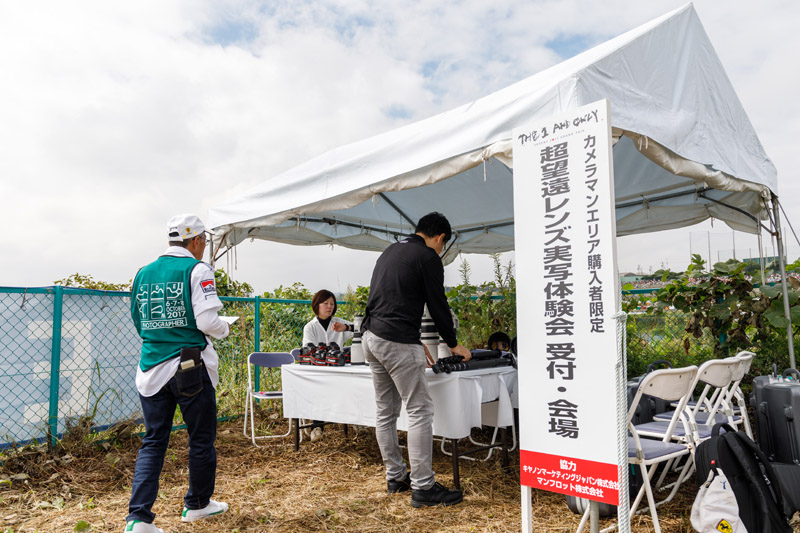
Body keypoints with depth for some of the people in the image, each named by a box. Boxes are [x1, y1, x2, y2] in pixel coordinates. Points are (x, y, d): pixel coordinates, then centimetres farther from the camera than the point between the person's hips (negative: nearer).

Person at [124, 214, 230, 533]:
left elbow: (138, 322, 16)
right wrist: (224, 329, 4)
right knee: (201, 440, 12)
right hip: (191, 368, -5)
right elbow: (207, 321, -17)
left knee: (152, 443, 12)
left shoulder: (144, 273, 10)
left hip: (152, 369, 5)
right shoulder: (197, 270, -9)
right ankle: (197, 504, 28)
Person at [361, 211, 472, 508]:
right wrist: (453, 344, 13)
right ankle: (423, 487, 2)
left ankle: (395, 477, 26)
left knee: (385, 411, 15)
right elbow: (438, 305, -4)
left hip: (370, 336, 9)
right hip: (397, 341, -9)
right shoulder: (428, 257, -5)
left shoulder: (390, 251, 21)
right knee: (420, 411, -2)